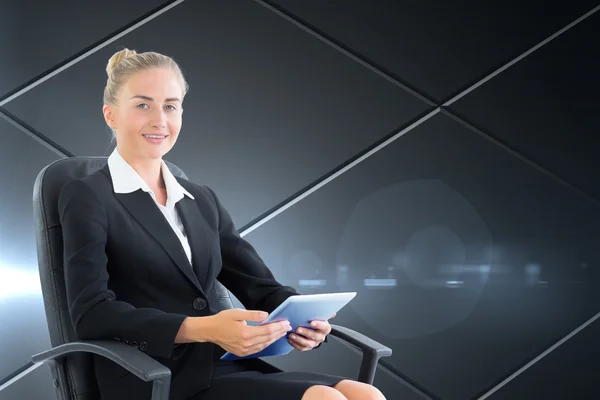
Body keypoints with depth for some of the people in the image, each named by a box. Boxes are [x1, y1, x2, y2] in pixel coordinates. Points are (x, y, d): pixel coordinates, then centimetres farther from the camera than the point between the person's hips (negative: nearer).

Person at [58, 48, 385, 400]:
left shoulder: (204, 200, 20)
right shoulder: (87, 197, 2)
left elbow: (260, 285, 14)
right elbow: (91, 312, -10)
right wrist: (204, 329, -22)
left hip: (224, 367, 6)